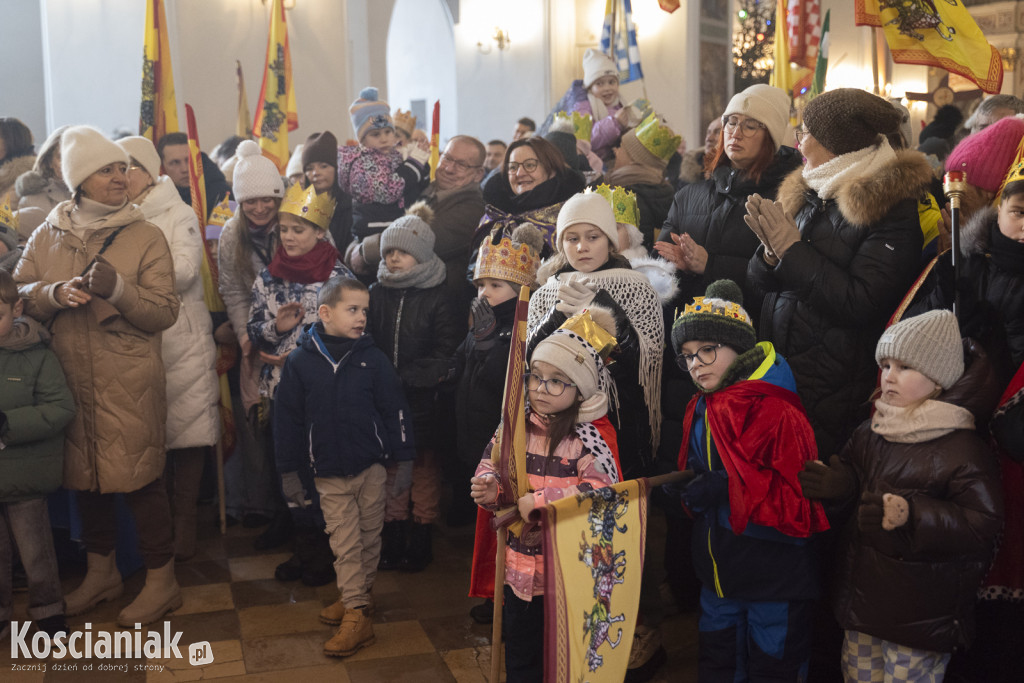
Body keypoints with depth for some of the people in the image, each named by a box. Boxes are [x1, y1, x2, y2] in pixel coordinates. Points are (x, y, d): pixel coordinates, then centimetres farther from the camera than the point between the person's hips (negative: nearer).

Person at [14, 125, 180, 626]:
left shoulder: (145, 237, -3)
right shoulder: (48, 237, 7)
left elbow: (164, 313, -8)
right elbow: (18, 294, 5)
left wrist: (118, 289, -23)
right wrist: (57, 293, -14)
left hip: (129, 384, -4)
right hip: (69, 379, 4)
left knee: (140, 477, -1)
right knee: (85, 475, 15)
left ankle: (161, 580, 16)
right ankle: (101, 571, 34)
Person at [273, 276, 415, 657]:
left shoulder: (372, 358, -4)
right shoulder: (300, 361, -5)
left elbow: (395, 409, 0)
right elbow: (287, 419, 2)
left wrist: (403, 460, 0)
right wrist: (289, 472, 4)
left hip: (371, 468, 0)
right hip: (329, 473, 0)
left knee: (369, 538, 12)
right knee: (345, 544, 2)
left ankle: (360, 594, 30)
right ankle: (357, 612, 10)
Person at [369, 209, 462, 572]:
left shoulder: (438, 297, -8)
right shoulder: (376, 293, 5)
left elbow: (446, 354, -12)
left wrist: (407, 376, -18)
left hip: (424, 397, -4)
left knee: (425, 466, 9)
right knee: (391, 465, 13)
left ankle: (422, 537, 22)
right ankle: (394, 534, 25)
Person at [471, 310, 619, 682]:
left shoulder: (588, 438, -14)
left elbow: (602, 491, -24)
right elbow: (491, 465, 9)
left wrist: (540, 501, -24)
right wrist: (488, 487, -14)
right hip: (519, 565, 4)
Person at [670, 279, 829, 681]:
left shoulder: (778, 412, -21)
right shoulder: (699, 410, 5)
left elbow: (799, 498, -23)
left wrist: (729, 487, -27)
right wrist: (683, 485, -1)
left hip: (775, 576, -7)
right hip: (718, 569, 7)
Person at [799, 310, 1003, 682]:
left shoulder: (962, 449, -17)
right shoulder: (871, 433, 3)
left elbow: (985, 525, -21)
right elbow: (851, 471, 18)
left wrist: (912, 515, -32)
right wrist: (831, 480, -6)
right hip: (863, 593, 7)